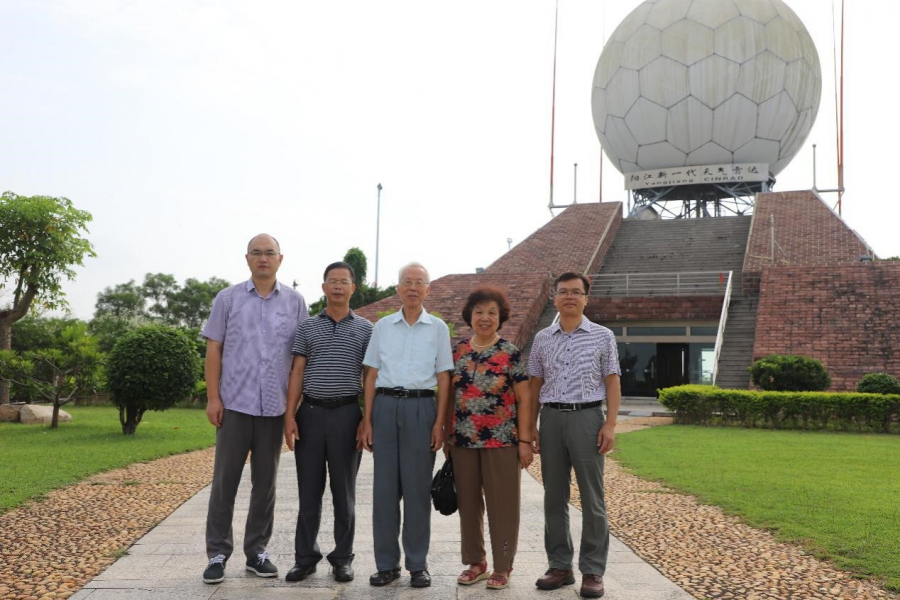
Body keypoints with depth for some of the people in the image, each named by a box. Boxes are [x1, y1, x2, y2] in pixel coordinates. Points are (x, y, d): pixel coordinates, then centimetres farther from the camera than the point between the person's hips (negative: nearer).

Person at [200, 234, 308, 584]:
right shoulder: (227, 299, 4)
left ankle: (256, 551, 19)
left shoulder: (294, 302, 5)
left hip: (275, 407, 1)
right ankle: (218, 553, 12)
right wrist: (212, 397, -5)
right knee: (225, 480, 3)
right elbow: (214, 349, 3)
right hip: (235, 403, -1)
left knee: (265, 482, 9)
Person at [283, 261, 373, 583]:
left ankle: (343, 557, 15)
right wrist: (289, 415, -3)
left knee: (344, 490, 6)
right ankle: (305, 557, 15)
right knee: (309, 490, 6)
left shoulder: (365, 329, 5)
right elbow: (297, 373, 5)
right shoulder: (307, 327, 8)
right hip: (311, 412, 1)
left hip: (347, 414, -1)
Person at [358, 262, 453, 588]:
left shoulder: (438, 328, 5)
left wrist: (439, 422, -4)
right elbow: (372, 375, 9)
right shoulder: (382, 326, 9)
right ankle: (386, 562, 14)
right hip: (386, 406, 2)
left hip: (420, 407, -1)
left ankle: (417, 564, 12)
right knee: (385, 486, 4)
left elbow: (443, 378, 4)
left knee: (417, 487, 2)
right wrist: (367, 420, 3)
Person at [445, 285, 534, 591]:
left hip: (501, 440, -3)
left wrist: (525, 441, -8)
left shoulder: (511, 353, -3)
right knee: (468, 503, 11)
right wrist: (446, 436, 9)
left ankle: (502, 567, 15)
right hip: (463, 440, 4)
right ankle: (475, 562, 24)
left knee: (502, 504, 3)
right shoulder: (457, 351, 7)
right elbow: (450, 395, 12)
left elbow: (524, 398, -3)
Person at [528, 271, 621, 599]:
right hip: (551, 418, 3)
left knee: (592, 498, 0)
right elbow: (535, 385, 13)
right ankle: (560, 566, 17)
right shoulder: (542, 338, 11)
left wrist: (610, 424, -7)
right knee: (554, 497, 7)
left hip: (587, 417, -3)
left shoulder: (603, 336, 4)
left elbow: (612, 382, 2)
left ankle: (593, 571, 7)